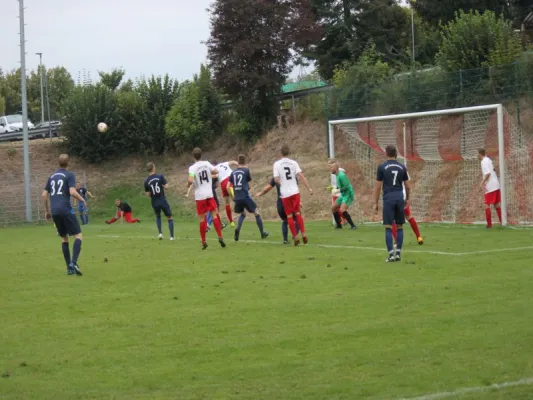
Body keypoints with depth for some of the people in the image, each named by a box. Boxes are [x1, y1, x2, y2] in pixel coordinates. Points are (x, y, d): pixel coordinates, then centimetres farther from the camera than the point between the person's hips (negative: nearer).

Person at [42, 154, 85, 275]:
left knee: (64, 238, 15)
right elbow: (72, 192, -14)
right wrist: (82, 200, 4)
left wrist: (47, 211, 25)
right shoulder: (69, 175, -1)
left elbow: (44, 195, 16)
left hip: (54, 212, 6)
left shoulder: (52, 176, 18)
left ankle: (69, 267, 11)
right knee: (78, 235, -4)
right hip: (66, 210, -6)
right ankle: (73, 263, -23)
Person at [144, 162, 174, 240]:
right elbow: (166, 187, -11)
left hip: (154, 203, 3)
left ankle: (160, 233, 14)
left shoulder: (146, 181, 1)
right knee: (169, 218, 10)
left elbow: (148, 194, 4)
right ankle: (172, 236, 1)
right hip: (163, 201, -3)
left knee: (158, 216, 29)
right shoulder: (160, 176, -8)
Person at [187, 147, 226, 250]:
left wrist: (188, 186, -2)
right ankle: (220, 237, -1)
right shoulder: (206, 164, 0)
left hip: (200, 196, -3)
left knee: (202, 219, 2)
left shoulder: (192, 168, -11)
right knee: (214, 215, 9)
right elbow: (216, 171, 5)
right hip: (209, 194, 3)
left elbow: (190, 180, -23)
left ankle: (203, 242, 5)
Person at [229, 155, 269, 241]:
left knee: (242, 214, 26)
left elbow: (228, 186, 8)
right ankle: (262, 233, 15)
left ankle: (238, 229, -1)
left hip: (237, 198, 5)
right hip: (245, 197, -5)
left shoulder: (233, 172, 9)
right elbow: (249, 186, 6)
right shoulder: (246, 170, -2)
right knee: (256, 213, 10)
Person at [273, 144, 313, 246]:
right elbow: (301, 176, -7)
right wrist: (309, 188, -4)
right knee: (297, 213, 14)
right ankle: (303, 234, 7)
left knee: (289, 216, 6)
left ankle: (295, 237, 3)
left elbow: (276, 180, -9)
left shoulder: (277, 164, -4)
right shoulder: (293, 163, -1)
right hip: (295, 192, 2)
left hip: (285, 194, -2)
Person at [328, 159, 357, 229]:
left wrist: (339, 190, -20)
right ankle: (339, 225, 26)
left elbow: (346, 186, -25)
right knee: (333, 208, 16)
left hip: (348, 194, -11)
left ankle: (353, 225, -18)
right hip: (343, 195, 11)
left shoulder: (341, 175, -22)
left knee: (342, 210, -24)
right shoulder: (337, 174, 7)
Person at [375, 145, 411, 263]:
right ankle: (398, 253, 9)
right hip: (399, 197, 3)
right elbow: (408, 186, 11)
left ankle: (391, 254, -9)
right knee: (400, 226, 9)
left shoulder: (382, 167, -2)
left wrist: (376, 202, 7)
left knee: (388, 227, -3)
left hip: (388, 198, -3)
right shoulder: (402, 167, 7)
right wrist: (407, 199, 27)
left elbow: (378, 186, -2)